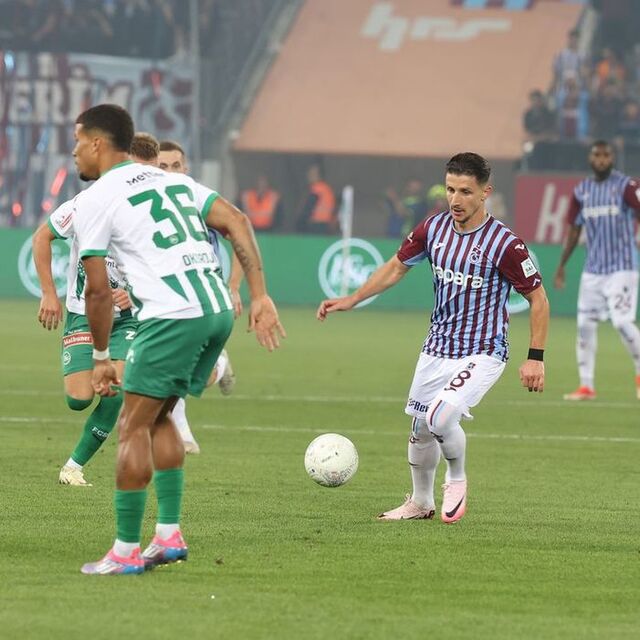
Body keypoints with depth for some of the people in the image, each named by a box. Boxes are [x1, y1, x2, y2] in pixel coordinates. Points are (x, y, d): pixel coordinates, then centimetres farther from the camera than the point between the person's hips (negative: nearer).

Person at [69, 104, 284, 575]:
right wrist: (260, 296, 7)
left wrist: (101, 357, 9)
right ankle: (170, 535, 19)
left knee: (134, 427, 2)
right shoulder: (173, 181, 21)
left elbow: (98, 289, -1)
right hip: (220, 311, 8)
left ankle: (126, 551, 2)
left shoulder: (94, 200, 1)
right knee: (158, 417, 21)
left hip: (173, 317, -8)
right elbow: (237, 222, 11)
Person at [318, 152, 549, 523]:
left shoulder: (505, 245, -18)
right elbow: (397, 267, 14)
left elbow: (538, 298, -9)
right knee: (420, 428, 11)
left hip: (482, 354, -6)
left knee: (441, 418, -24)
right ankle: (420, 503, 34)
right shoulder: (433, 229, -2)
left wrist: (536, 358, -12)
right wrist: (352, 300, 9)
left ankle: (457, 480, 6)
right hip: (437, 349, 6)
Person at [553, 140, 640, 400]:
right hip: (592, 269, 5)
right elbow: (573, 230, 15)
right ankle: (586, 386, 8)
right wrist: (561, 266, 15)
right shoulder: (581, 191, 9)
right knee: (585, 324, 2)